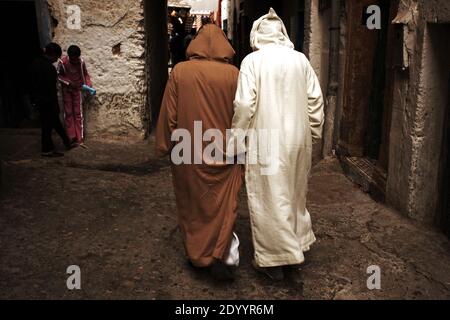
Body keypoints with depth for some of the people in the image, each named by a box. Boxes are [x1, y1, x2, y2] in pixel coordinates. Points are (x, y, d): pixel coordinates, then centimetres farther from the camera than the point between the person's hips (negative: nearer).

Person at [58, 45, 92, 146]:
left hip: (78, 89, 0)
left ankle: (80, 138, 4)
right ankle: (71, 136, 14)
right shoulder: (63, 62, -18)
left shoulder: (81, 62, -15)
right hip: (66, 90, 0)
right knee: (68, 113, 5)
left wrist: (89, 84, -14)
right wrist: (69, 82, -20)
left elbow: (85, 74, 0)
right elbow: (59, 76, -7)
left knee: (78, 113, 1)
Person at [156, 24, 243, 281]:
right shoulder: (233, 73, -9)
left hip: (188, 154, 1)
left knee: (192, 205, 17)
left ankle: (198, 256, 29)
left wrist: (164, 146, 8)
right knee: (224, 206, 12)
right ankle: (223, 256, 4)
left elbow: (169, 114, -3)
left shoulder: (180, 71, -7)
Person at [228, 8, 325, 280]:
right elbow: (316, 98, 5)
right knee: (295, 193, 21)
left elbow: (245, 105, -14)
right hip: (298, 139, 5)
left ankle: (272, 259, 14)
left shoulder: (253, 60, -9)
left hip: (266, 142, -5)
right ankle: (297, 245, 36)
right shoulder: (300, 59, 3)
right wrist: (314, 131, 16)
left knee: (269, 198, 5)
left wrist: (236, 142, -5)